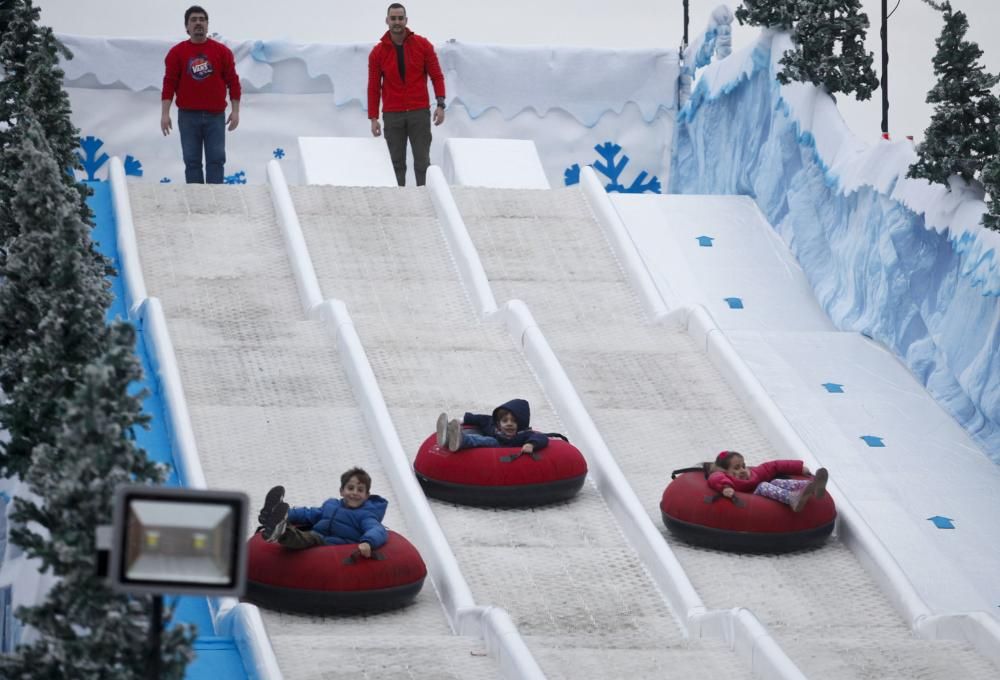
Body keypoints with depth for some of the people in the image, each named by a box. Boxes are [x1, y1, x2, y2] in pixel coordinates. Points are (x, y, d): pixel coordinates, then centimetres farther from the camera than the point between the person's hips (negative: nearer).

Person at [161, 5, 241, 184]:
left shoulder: (222, 51, 3)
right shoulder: (177, 52, 2)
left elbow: (233, 82, 4)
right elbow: (169, 84, -1)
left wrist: (235, 111, -2)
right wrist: (165, 114, -7)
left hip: (215, 116, 0)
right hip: (188, 116, 0)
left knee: (216, 159, -3)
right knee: (192, 161, 3)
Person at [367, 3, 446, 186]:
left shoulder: (422, 45, 1)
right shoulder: (378, 52, 2)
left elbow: (436, 76, 3)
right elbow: (374, 87, 5)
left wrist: (440, 104, -8)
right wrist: (373, 118, 1)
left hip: (419, 113, -1)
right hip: (392, 115, 1)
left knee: (422, 162, -1)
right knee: (397, 164, 2)